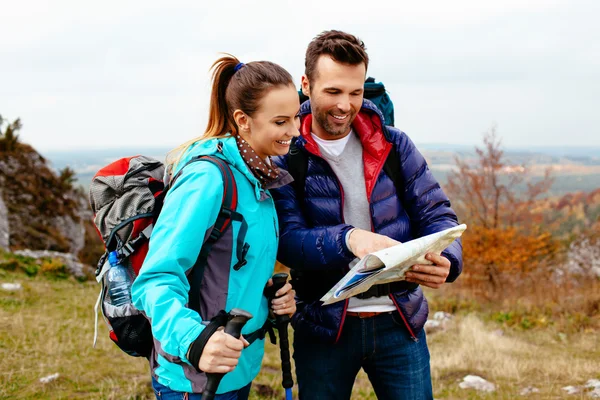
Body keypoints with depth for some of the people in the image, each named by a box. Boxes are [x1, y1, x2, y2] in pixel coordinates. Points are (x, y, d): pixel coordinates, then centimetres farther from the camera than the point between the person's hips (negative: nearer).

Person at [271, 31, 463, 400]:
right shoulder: (285, 157, -5)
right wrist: (348, 239, -34)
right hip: (323, 327, -1)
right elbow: (287, 240, -14)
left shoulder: (394, 145, 1)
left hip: (399, 322, 2)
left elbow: (436, 215, 1)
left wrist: (446, 260, -22)